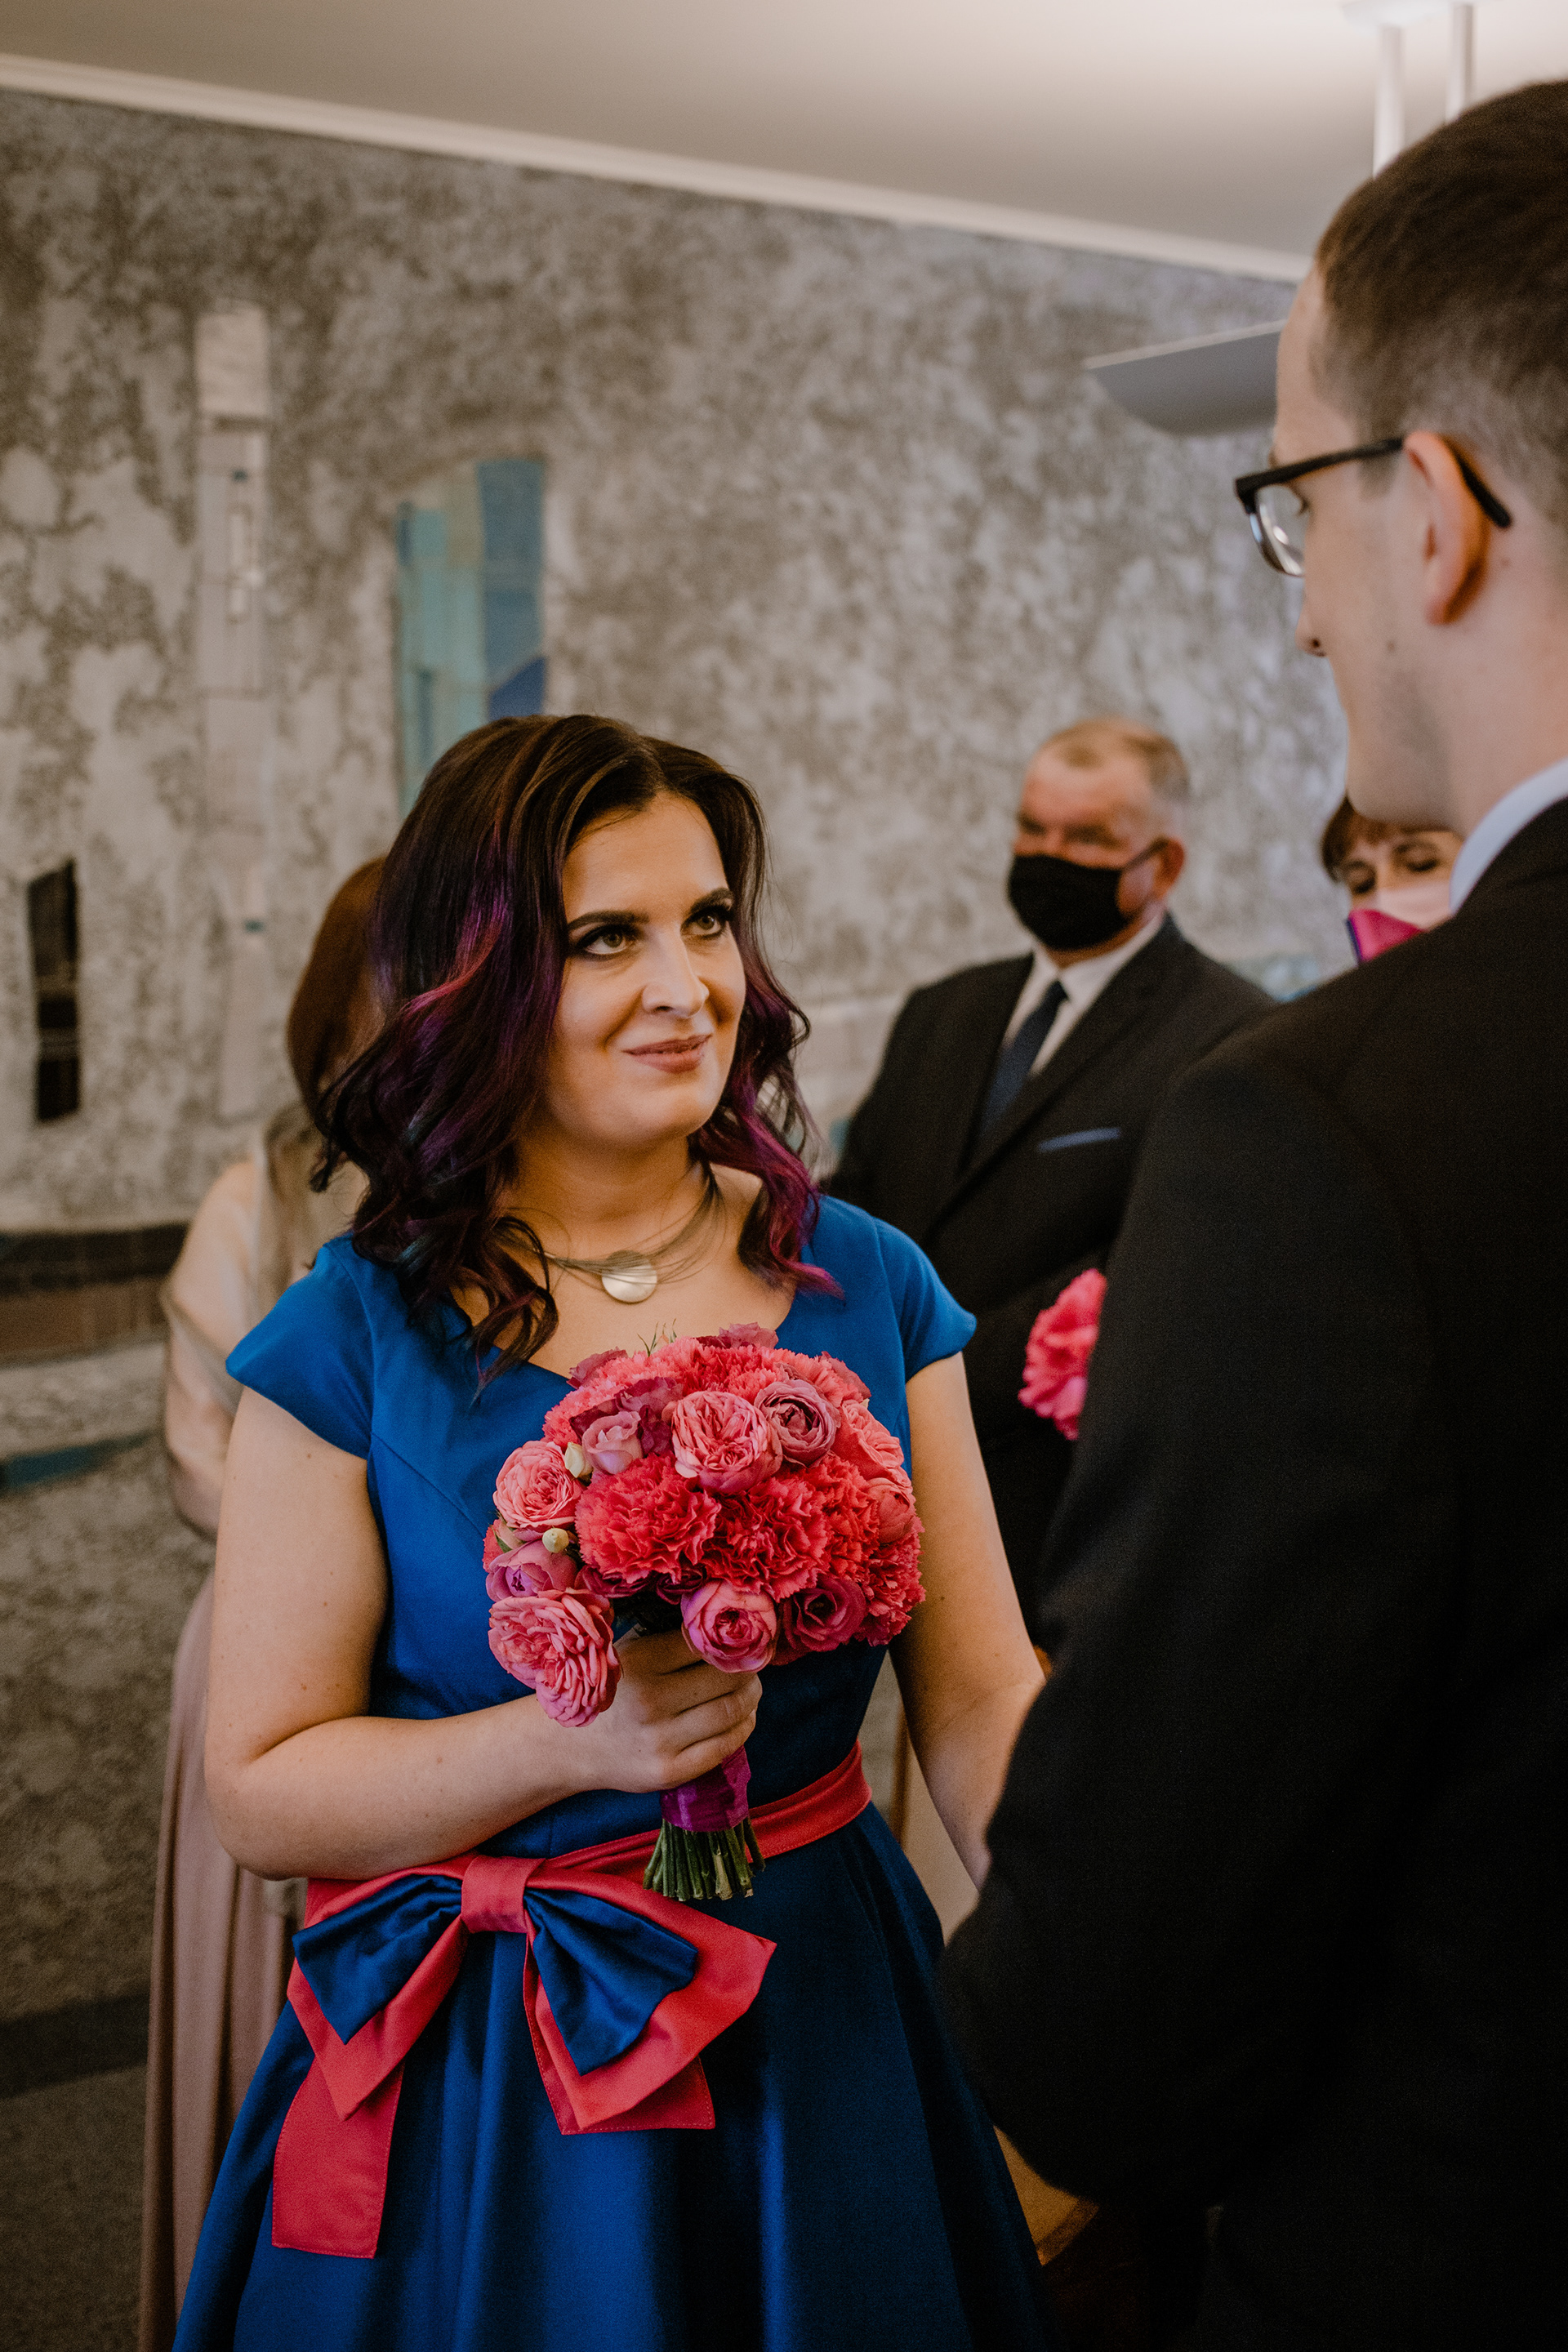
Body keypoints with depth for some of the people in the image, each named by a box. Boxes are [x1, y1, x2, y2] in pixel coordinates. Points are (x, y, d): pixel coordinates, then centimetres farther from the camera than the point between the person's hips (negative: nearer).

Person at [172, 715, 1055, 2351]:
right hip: (483, 2084, -2)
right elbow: (260, 1787, -9)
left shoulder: (867, 1291, -2)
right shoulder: (357, 1340, -9)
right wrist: (577, 1743, -24)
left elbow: (978, 1696, -6)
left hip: (824, 2036, 3)